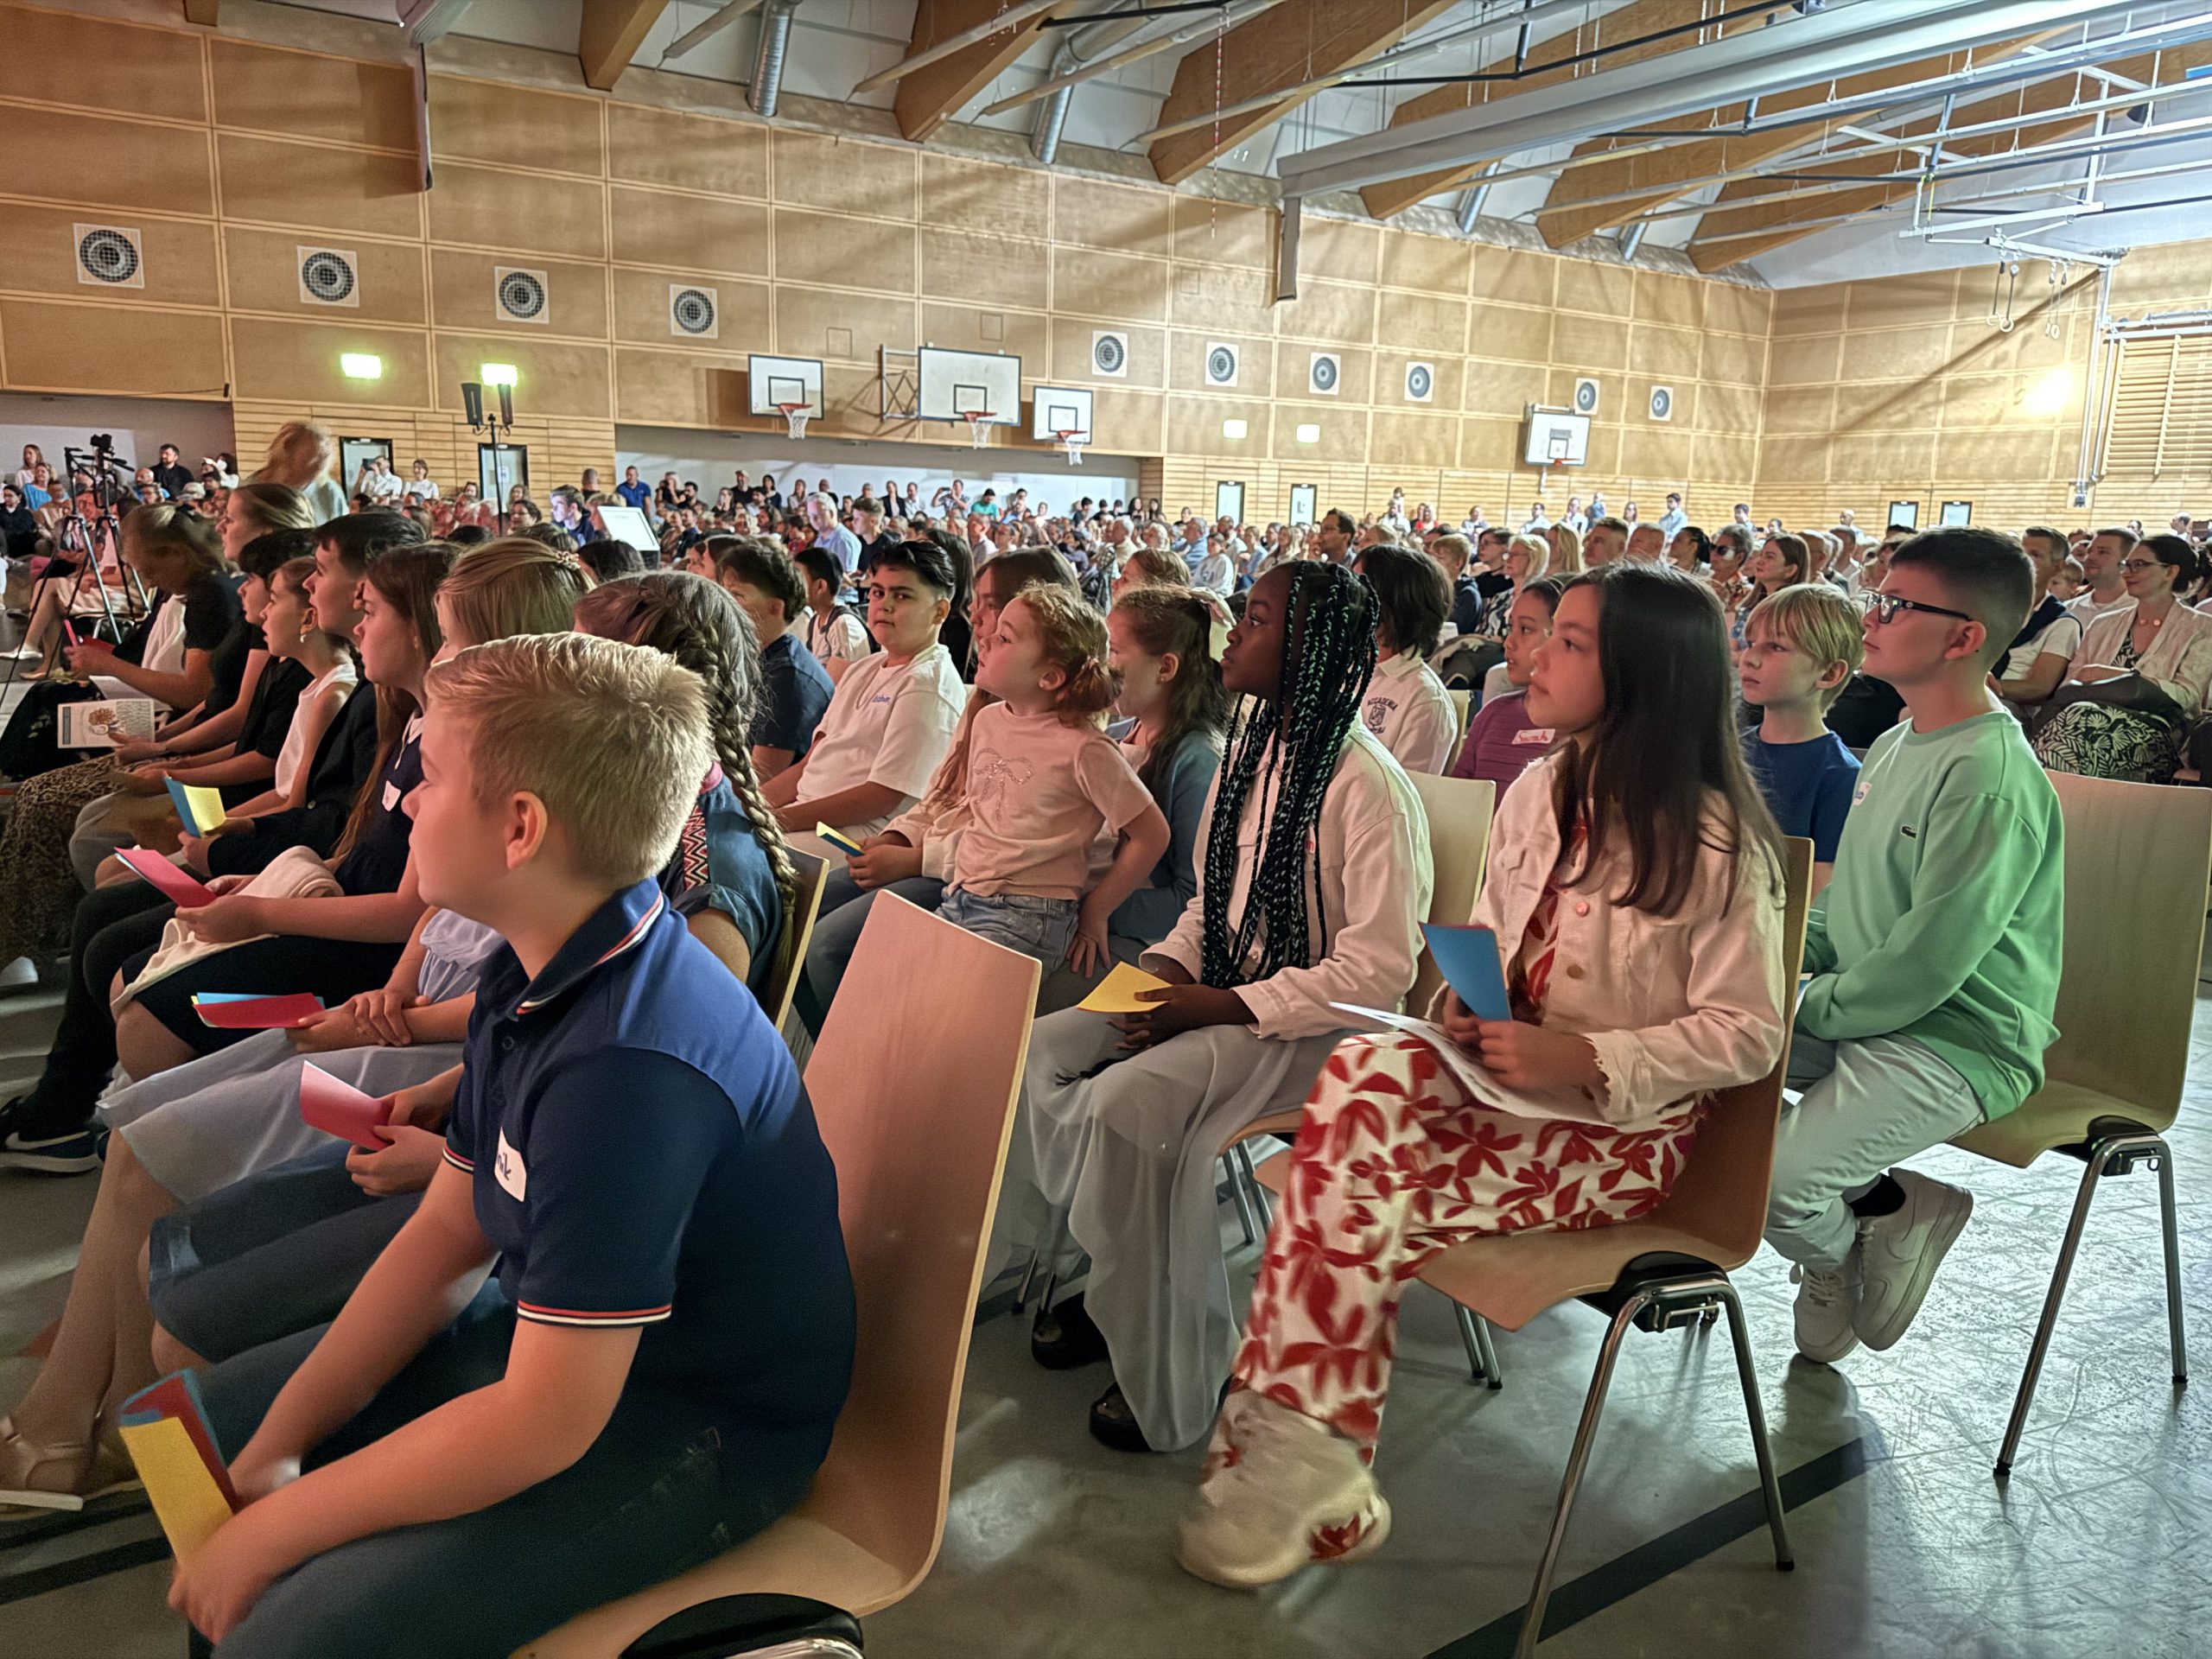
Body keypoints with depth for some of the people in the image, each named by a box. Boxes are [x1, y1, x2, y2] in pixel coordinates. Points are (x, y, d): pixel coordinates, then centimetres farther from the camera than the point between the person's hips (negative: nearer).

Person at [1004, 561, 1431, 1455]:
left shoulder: (1366, 785, -19)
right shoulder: (1251, 747, 7)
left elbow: (1378, 970, -22)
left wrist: (1223, 1005, -23)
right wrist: (1170, 962, -3)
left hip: (1309, 1025, -8)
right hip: (1218, 996, 9)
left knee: (1124, 1104, -28)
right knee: (1038, 1052, -7)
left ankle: (1165, 1372, -9)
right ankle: (1112, 1280, 7)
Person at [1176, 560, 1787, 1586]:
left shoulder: (1714, 846, -14)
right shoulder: (1536, 797, 6)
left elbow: (1745, 1035, -12)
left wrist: (1580, 1057, -22)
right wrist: (1468, 1000, -3)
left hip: (1620, 1127, -5)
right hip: (1504, 1077, 6)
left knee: (1362, 1201, -27)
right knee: (1362, 1077, -28)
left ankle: (1296, 1455, -5)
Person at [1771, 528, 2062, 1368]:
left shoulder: (1992, 778, -21)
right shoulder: (1894, 744, 10)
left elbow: (1926, 966, -24)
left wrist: (1804, 1010, -13)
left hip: (1953, 1044, -9)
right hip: (1863, 1013, 9)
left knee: (1769, 1182, -26)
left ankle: (1838, 1251, 11)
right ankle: (1868, 1203, 5)